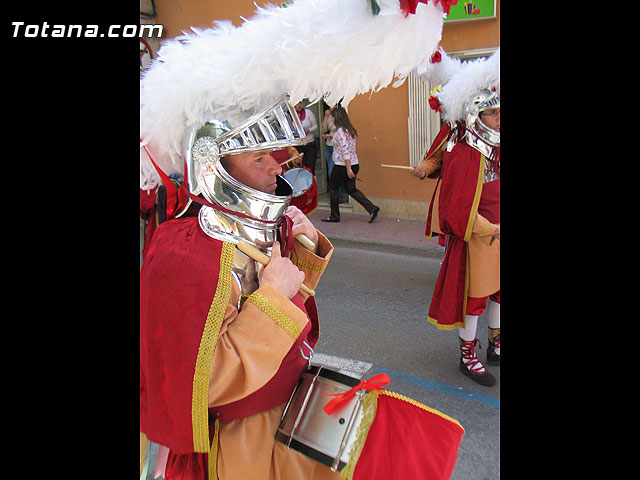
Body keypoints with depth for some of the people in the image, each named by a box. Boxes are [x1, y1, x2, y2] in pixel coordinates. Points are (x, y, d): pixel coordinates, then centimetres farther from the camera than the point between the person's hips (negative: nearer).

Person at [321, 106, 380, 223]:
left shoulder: (340, 131, -16)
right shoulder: (350, 130, 12)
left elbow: (345, 151, -23)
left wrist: (348, 169, -25)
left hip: (341, 165, -9)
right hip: (354, 164, 9)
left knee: (333, 188, 8)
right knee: (351, 189, 14)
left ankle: (334, 216, 17)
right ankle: (372, 209, 2)